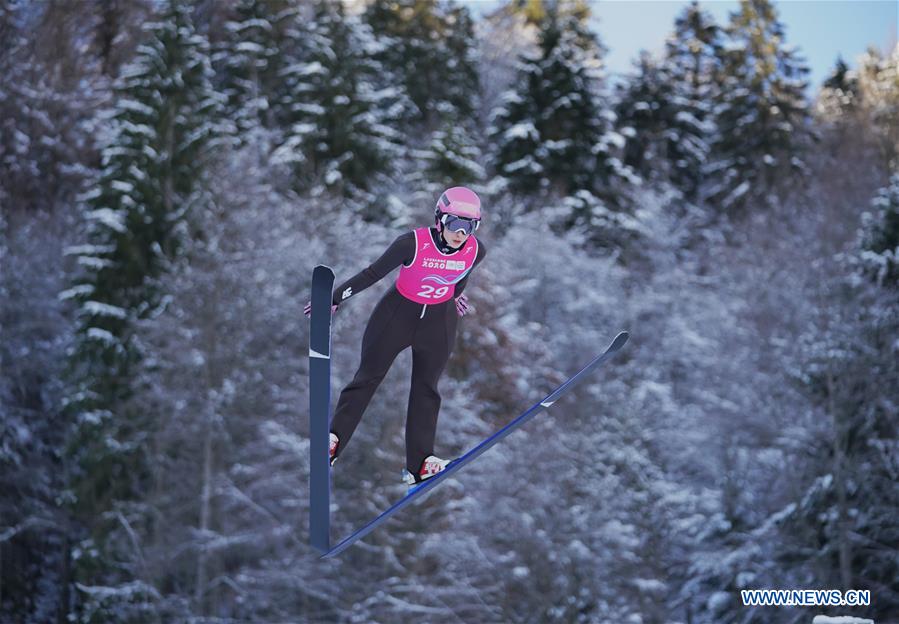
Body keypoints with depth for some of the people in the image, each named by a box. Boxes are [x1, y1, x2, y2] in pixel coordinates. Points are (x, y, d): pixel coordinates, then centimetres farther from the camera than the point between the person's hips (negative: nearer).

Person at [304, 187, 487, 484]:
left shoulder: (476, 251, -16)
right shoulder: (413, 243, -28)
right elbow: (374, 273, -17)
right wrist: (336, 297, -12)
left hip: (439, 321, 3)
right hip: (398, 313, -3)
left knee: (426, 388, 10)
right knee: (367, 377, 5)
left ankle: (419, 463, 16)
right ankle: (333, 440, 12)